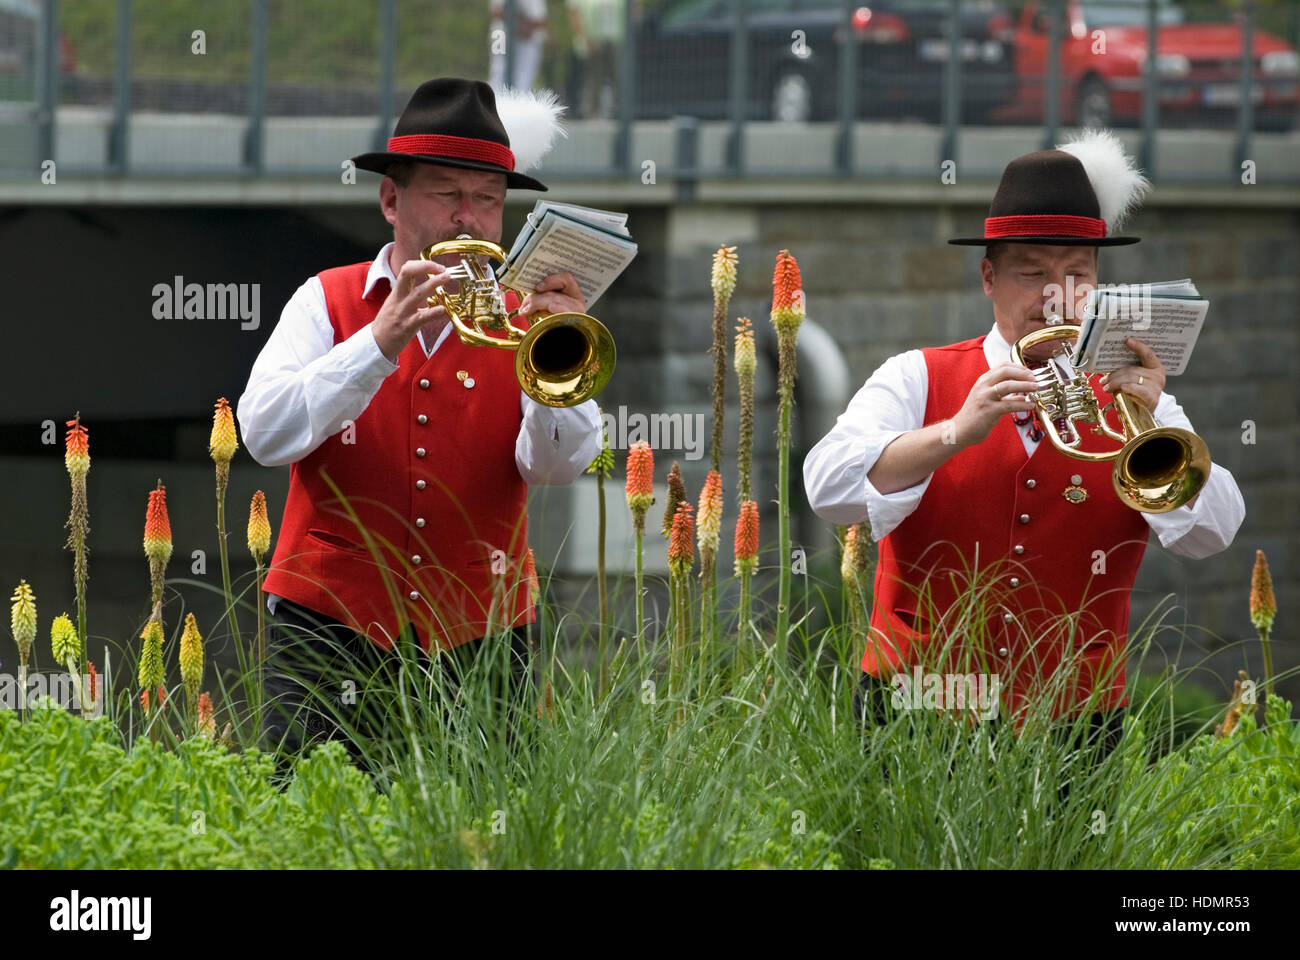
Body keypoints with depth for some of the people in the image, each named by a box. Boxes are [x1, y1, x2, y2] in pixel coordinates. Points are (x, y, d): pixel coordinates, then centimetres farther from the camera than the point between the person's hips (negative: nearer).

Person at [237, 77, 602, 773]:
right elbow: (264, 434, -10)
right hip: (331, 629, -1)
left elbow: (558, 465, -8)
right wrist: (382, 341, -20)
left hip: (476, 638, 1)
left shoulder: (520, 319, 7)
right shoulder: (329, 303, 6)